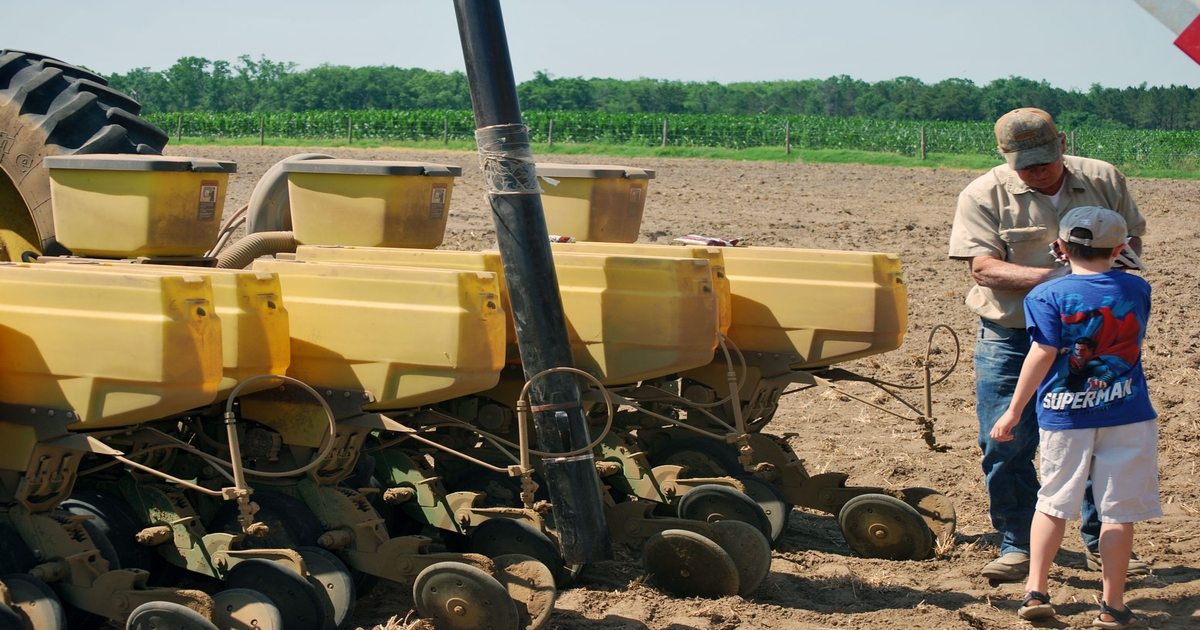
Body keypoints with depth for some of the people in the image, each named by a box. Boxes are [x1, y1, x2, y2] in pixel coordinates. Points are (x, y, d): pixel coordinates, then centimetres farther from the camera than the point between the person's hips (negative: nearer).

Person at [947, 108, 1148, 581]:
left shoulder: (1104, 180, 6)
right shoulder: (984, 195, -5)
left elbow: (1132, 239, 15)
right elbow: (983, 268, -14)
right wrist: (1049, 276, -27)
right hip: (1012, 339, -2)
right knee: (1006, 446, -1)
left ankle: (1102, 542, 23)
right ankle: (1018, 545, 15)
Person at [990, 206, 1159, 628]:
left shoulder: (1049, 295, -7)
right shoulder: (1137, 289, 3)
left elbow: (1043, 354, -14)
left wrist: (1015, 410, -11)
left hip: (1064, 417, -1)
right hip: (1127, 416, 1)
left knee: (1053, 504, 12)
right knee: (1119, 511, 5)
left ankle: (1036, 592, 11)